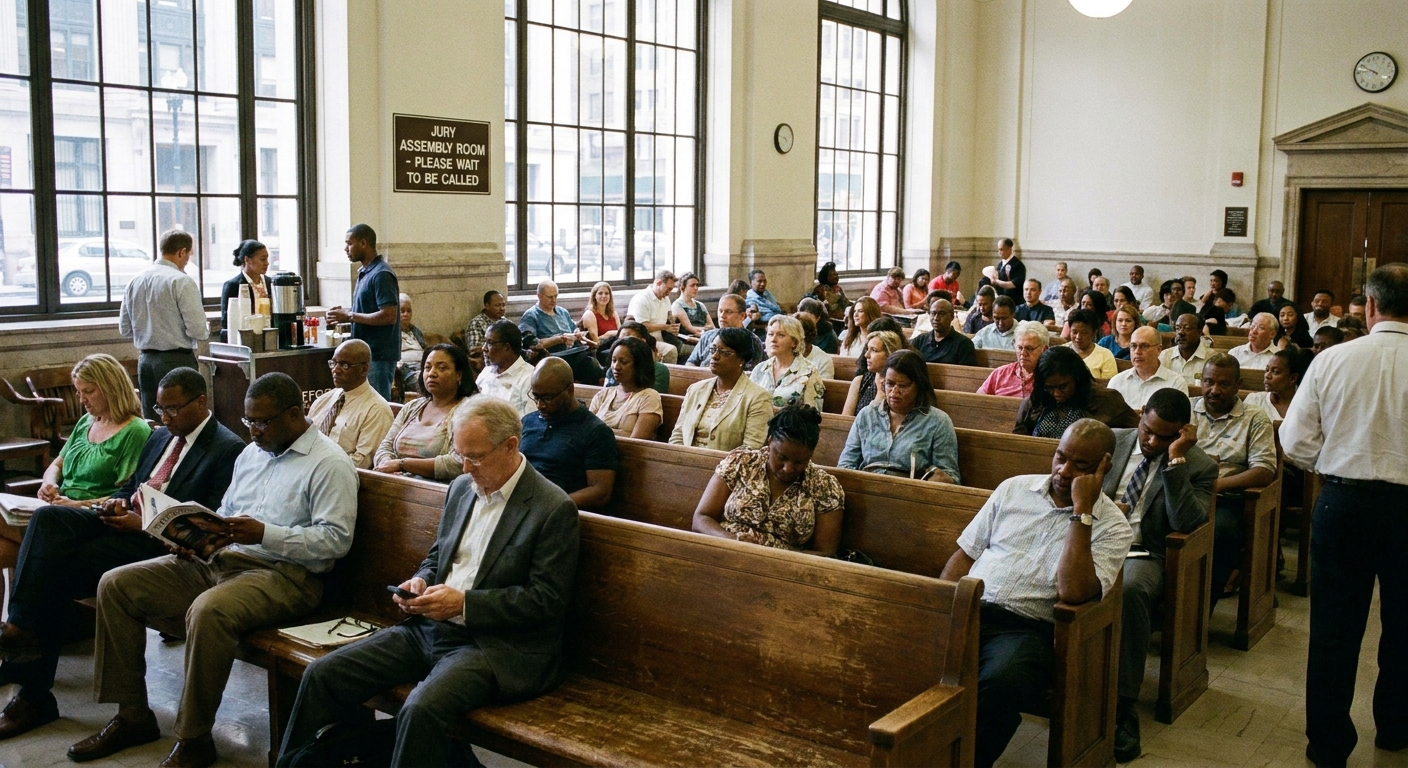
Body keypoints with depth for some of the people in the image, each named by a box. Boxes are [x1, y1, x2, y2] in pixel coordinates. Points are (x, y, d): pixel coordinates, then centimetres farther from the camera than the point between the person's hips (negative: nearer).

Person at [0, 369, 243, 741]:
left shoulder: (228, 449, -7)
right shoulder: (159, 437, 20)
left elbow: (211, 524, -13)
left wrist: (144, 524, -17)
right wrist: (119, 501, 2)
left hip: (158, 540, -8)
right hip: (124, 518, 8)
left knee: (55, 572, -21)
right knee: (47, 518, -20)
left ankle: (35, 693, -12)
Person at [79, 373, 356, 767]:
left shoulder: (330, 464, -9)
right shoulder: (251, 453, 18)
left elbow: (336, 539, -17)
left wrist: (265, 534, -23)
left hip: (285, 573, -9)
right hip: (220, 559, 9)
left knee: (208, 611, -38)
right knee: (116, 584, 1)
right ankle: (132, 716, 7)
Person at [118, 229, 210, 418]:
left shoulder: (135, 282, 8)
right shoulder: (182, 282, -12)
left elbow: (125, 330, 14)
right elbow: (197, 330, -16)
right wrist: (206, 330, 5)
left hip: (145, 360, 7)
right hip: (177, 360, -7)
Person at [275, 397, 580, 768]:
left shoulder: (554, 508, -11)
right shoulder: (462, 488, 12)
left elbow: (547, 601, -14)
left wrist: (464, 603, -19)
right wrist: (420, 582, 1)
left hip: (496, 644, -7)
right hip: (430, 627, 7)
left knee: (421, 710, -33)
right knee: (322, 675, -5)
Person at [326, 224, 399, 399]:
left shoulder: (381, 275, -16)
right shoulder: (364, 272, 14)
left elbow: (389, 316, -23)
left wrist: (349, 316, -17)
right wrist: (345, 313, 5)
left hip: (379, 356, -10)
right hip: (367, 352, 10)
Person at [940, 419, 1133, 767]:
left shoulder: (1112, 526, 3)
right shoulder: (1014, 488, 14)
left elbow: (1072, 592, -15)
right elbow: (965, 555, 16)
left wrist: (1082, 510, -13)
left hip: (1028, 628, -3)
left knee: (998, 685, -37)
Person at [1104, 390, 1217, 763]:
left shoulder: (1199, 466, 3)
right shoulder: (1111, 441, 12)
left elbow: (1186, 524, -11)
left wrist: (1175, 459, -14)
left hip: (1142, 553, -2)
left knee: (1131, 590, -38)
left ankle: (1123, 707, -30)